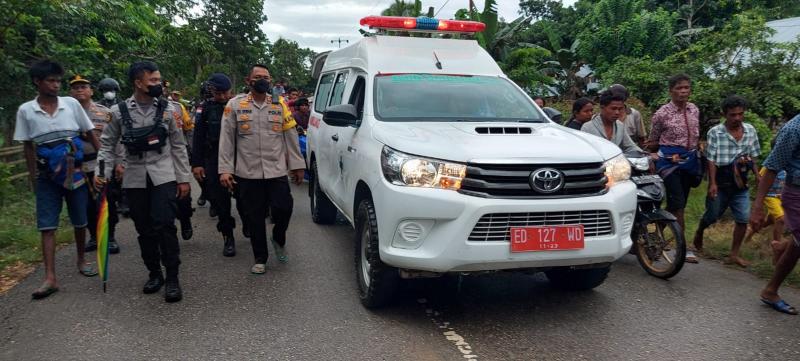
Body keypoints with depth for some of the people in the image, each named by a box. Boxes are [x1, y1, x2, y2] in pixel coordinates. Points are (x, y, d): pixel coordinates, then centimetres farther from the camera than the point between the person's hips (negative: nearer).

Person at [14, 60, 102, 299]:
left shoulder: (71, 104, -2)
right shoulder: (25, 111, -1)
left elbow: (90, 134, 5)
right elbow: (28, 145, 7)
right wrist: (32, 175, 6)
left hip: (75, 171, 0)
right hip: (47, 175, 0)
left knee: (80, 221, 9)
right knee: (46, 225, -3)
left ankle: (81, 260, 31)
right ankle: (50, 278, -3)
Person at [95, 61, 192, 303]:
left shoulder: (168, 109, 0)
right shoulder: (118, 111, 0)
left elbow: (178, 146, 4)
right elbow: (107, 145, 8)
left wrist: (184, 178, 3)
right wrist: (101, 172, -5)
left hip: (163, 175, -1)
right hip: (135, 178, 2)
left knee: (164, 225, -11)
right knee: (144, 228, 8)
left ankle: (172, 278, 1)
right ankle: (154, 273, 25)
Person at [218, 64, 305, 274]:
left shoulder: (280, 104, 8)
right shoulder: (235, 105, 4)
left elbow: (290, 136, 8)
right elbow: (226, 139, 2)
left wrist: (297, 165, 5)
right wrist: (225, 169, -4)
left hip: (277, 171, 1)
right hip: (248, 173, 0)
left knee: (283, 208, -9)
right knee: (254, 217, 6)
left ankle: (279, 239, 23)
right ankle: (260, 259, 21)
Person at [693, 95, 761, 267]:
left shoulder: (750, 130, 2)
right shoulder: (715, 132, -10)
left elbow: (752, 156, 12)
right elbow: (711, 160, -12)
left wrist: (756, 174, 7)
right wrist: (712, 183, -16)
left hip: (740, 182, 3)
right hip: (720, 182, -3)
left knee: (743, 219, -3)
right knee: (712, 216, 10)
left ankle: (734, 254, 8)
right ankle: (699, 233, 42)